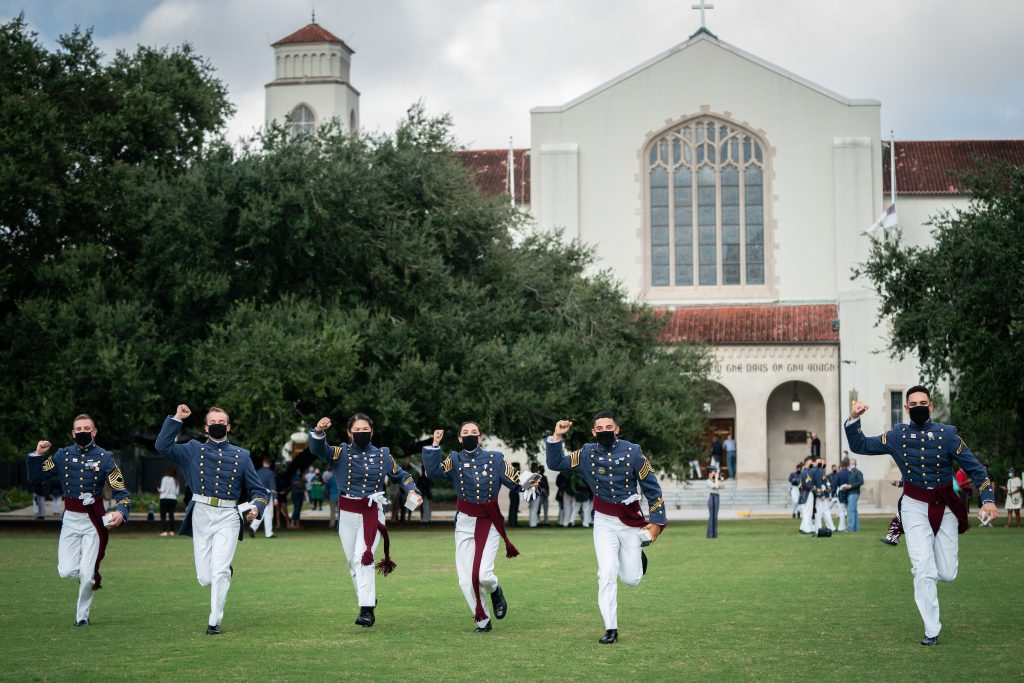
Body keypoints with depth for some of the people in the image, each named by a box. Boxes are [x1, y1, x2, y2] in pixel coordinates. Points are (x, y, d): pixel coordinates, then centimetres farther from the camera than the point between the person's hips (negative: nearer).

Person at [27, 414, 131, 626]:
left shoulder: (104, 457, -4)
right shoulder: (62, 455, 4)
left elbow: (121, 491, -8)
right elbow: (35, 478, 6)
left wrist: (121, 511, -27)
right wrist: (37, 455, -8)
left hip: (94, 521, -2)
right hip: (70, 520, 2)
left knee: (86, 573, -6)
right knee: (66, 572, -8)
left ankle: (82, 615, 17)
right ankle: (91, 575, 27)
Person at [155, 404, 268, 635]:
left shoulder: (241, 455, 9)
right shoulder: (194, 450, 9)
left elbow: (259, 490, 11)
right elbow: (163, 446, -6)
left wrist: (256, 507, -10)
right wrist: (177, 418, -10)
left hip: (228, 518, -1)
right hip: (201, 516, 1)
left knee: (219, 572, -12)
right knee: (204, 578, 1)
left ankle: (214, 622, -2)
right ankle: (226, 571, 35)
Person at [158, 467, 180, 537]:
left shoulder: (165, 479, -4)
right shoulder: (175, 481, 10)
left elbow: (163, 489, -8)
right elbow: (177, 492, 8)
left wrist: (158, 490, 12)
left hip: (165, 499, -5)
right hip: (173, 499, 5)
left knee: (163, 516, -2)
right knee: (171, 515, 10)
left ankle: (164, 531, -10)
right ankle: (171, 531, 8)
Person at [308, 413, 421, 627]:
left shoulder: (383, 455, 8)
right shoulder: (341, 453, 2)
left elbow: (401, 475, 21)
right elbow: (318, 449, -16)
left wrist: (412, 491, 1)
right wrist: (319, 431, -37)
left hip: (373, 513, -2)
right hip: (348, 514, 2)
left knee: (363, 557, -19)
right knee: (353, 563, 9)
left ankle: (367, 610, -21)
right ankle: (367, 601, 30)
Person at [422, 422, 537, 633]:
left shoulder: (495, 458, 1)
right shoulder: (455, 459, 2)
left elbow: (515, 481, -2)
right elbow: (432, 470, -14)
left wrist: (528, 484, -22)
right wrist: (435, 445, -22)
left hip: (489, 523, -2)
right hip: (465, 523, 2)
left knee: (483, 574, -15)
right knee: (465, 580, 0)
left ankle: (495, 591, 22)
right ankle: (483, 621, 19)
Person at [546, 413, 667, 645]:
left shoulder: (633, 452, -7)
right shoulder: (587, 454, -2)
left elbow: (651, 488, -1)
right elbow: (555, 464, -4)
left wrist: (656, 521, -3)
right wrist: (556, 437, -19)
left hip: (631, 521, 0)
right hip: (604, 522, 1)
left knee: (631, 579, 6)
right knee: (607, 574, -10)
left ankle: (636, 556, 43)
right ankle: (610, 629, -3)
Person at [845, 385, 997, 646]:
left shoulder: (947, 434, -5)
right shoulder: (897, 435, 0)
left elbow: (974, 468, -3)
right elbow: (860, 446, 7)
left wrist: (988, 499, -14)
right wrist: (854, 419, -9)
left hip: (945, 507, 0)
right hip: (915, 507, 0)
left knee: (947, 574, 2)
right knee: (924, 571, -9)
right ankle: (931, 631, 0)